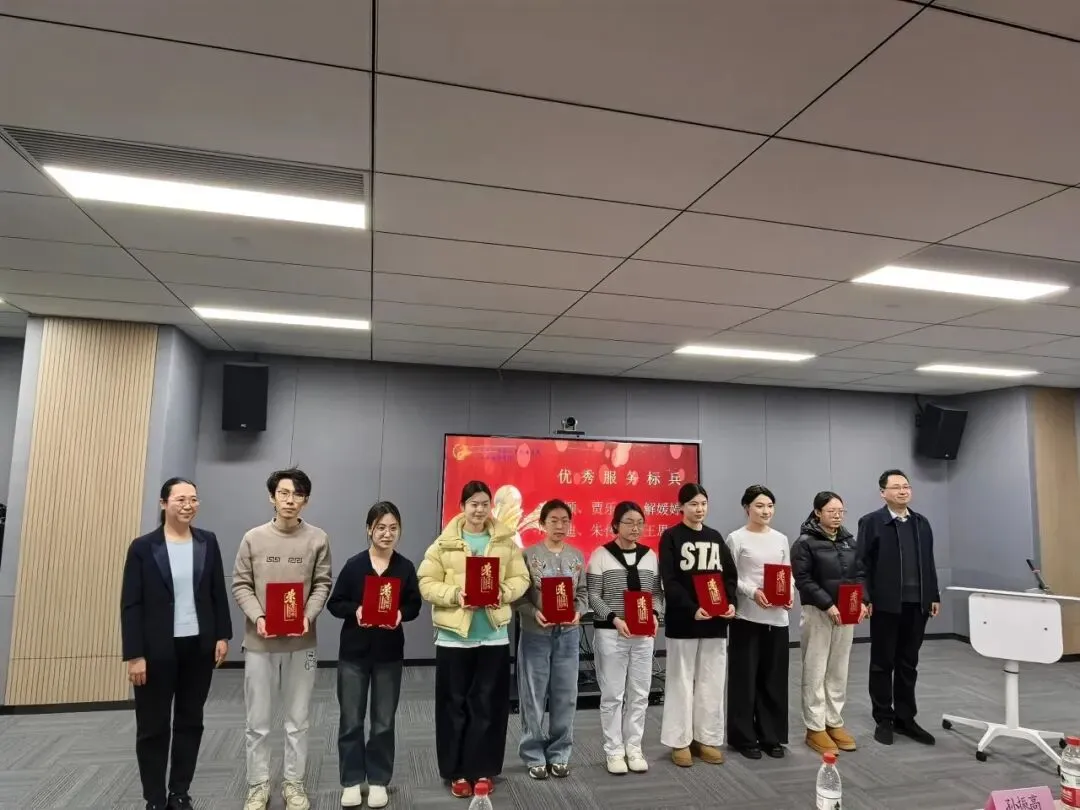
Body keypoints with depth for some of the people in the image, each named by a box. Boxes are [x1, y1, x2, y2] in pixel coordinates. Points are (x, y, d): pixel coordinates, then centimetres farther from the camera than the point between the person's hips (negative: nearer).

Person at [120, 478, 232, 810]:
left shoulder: (208, 542, 2)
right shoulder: (143, 547, -7)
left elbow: (218, 592, 6)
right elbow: (130, 605, -7)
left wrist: (222, 635, 1)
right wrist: (134, 655, -11)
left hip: (199, 646, 3)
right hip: (157, 650, -2)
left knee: (190, 722, 13)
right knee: (153, 726, 9)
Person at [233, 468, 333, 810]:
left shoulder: (318, 539, -4)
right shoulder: (253, 538, -2)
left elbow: (322, 585, -1)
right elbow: (240, 585, 0)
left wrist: (308, 616, -16)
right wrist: (258, 617, -14)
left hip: (302, 642, 0)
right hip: (259, 641, 1)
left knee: (298, 719, 11)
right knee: (258, 721, 11)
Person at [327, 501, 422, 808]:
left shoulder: (405, 567, -4)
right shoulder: (354, 564, -7)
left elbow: (415, 605, 3)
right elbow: (334, 603, -3)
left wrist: (401, 614, -17)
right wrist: (354, 610, -22)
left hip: (389, 654, 1)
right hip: (354, 653, -1)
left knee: (384, 721, 12)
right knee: (351, 720, 9)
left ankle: (378, 780, 28)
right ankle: (351, 780, 26)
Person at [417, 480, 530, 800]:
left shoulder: (506, 541, 4)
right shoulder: (445, 543, -2)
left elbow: (521, 578, 4)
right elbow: (427, 583, -4)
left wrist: (503, 592, -15)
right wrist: (455, 594, -19)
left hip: (494, 635, 2)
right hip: (454, 635, -1)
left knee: (488, 705, 9)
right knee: (455, 705, 8)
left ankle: (483, 770, 24)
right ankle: (457, 772, 22)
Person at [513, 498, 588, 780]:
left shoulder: (577, 556, 5)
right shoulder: (529, 555, -5)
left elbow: (583, 593, 8)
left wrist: (578, 612, -11)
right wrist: (535, 613, -21)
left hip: (568, 633, 3)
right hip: (536, 633, -3)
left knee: (565, 696, 10)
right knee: (534, 697, 6)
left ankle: (559, 755, 25)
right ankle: (534, 756, 21)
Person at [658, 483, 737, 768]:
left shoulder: (715, 537, 11)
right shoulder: (671, 537, -4)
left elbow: (729, 575, 10)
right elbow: (669, 581, -11)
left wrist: (731, 602, -8)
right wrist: (692, 608, -23)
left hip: (715, 621, 5)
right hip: (683, 621, -4)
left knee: (712, 682, 9)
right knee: (681, 681, 4)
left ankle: (707, 739, 21)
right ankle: (680, 741, 14)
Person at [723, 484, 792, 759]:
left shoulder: (780, 539, 11)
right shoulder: (736, 538, -4)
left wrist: (789, 595, -6)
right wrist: (752, 592, -20)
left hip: (777, 617, 4)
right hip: (747, 617, -4)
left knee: (774, 678, 10)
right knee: (746, 677, 2)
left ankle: (771, 736, 23)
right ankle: (744, 737, 15)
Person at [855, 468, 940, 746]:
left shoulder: (921, 523, 11)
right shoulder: (871, 522, -5)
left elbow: (929, 563, 15)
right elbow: (861, 564, -8)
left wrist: (934, 596, 10)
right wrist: (865, 598, -14)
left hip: (917, 604, 5)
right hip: (886, 604, -5)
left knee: (909, 665, 12)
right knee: (883, 664, 6)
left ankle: (905, 718, 23)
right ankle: (884, 720, 16)